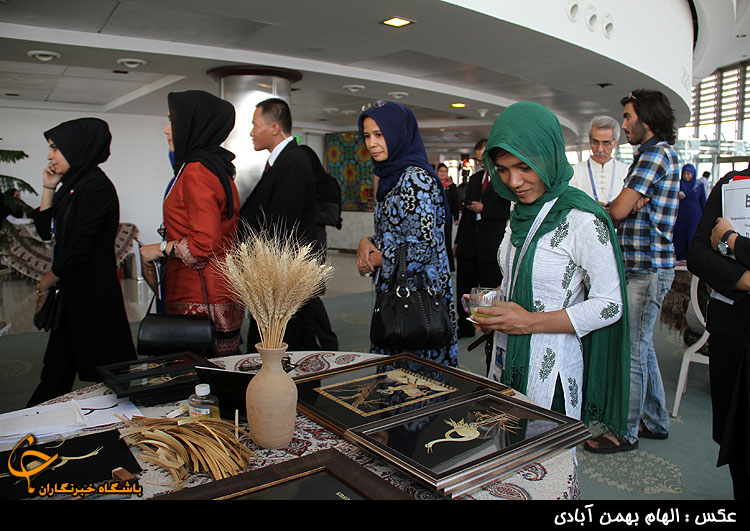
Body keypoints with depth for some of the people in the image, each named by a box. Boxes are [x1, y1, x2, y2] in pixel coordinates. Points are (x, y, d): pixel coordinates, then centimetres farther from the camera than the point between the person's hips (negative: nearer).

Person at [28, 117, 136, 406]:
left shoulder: (95, 187, -16)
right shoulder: (72, 185, 13)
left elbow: (77, 248, -18)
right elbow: (45, 230, 15)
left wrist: (46, 282, -4)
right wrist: (49, 188, 6)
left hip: (93, 296, -9)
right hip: (71, 295, 9)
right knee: (57, 370, 18)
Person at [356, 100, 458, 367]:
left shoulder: (416, 178, -16)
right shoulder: (390, 176, 12)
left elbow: (423, 248, -22)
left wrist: (378, 259, -9)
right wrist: (367, 242, -1)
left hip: (417, 293, -9)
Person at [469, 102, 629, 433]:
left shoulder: (582, 219, -15)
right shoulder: (521, 213, 8)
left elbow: (610, 305, -14)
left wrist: (531, 321, -20)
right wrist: (492, 308, 1)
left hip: (551, 369, -6)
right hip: (508, 362, 6)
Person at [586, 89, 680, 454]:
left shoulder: (656, 153, -12)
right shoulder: (652, 154, 20)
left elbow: (617, 211, -17)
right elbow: (624, 210, 14)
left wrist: (610, 209, 5)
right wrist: (631, 204, -8)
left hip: (647, 269, -10)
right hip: (639, 267, 10)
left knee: (631, 352, -3)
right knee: (641, 348, 17)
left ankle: (625, 433, 9)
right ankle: (655, 421, 31)